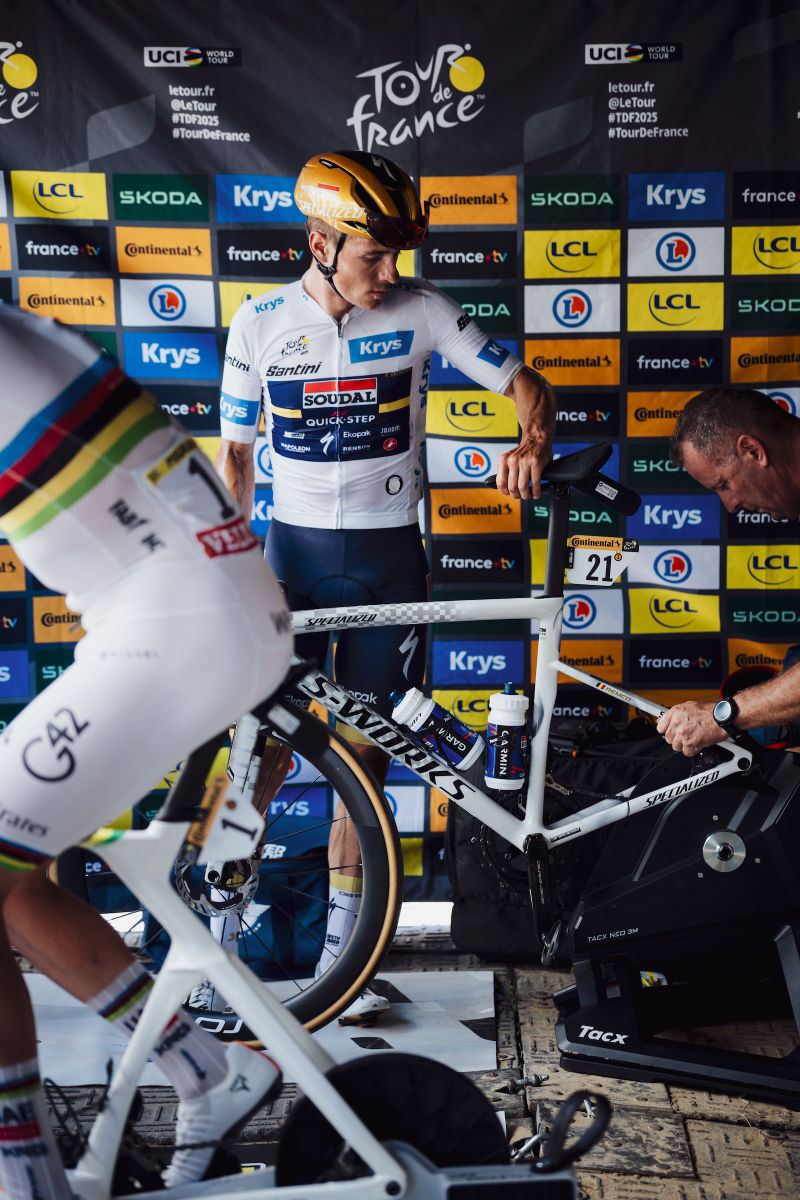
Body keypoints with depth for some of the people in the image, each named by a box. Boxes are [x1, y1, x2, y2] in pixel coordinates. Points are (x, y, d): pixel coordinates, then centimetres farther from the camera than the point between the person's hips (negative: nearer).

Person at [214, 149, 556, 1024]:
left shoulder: (420, 311, -4)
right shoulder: (260, 322, -1)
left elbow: (524, 383, -1)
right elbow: (234, 456, 6)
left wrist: (532, 441, -23)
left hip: (388, 556, 0)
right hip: (293, 551, 0)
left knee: (363, 753, 6)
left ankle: (340, 946, 19)